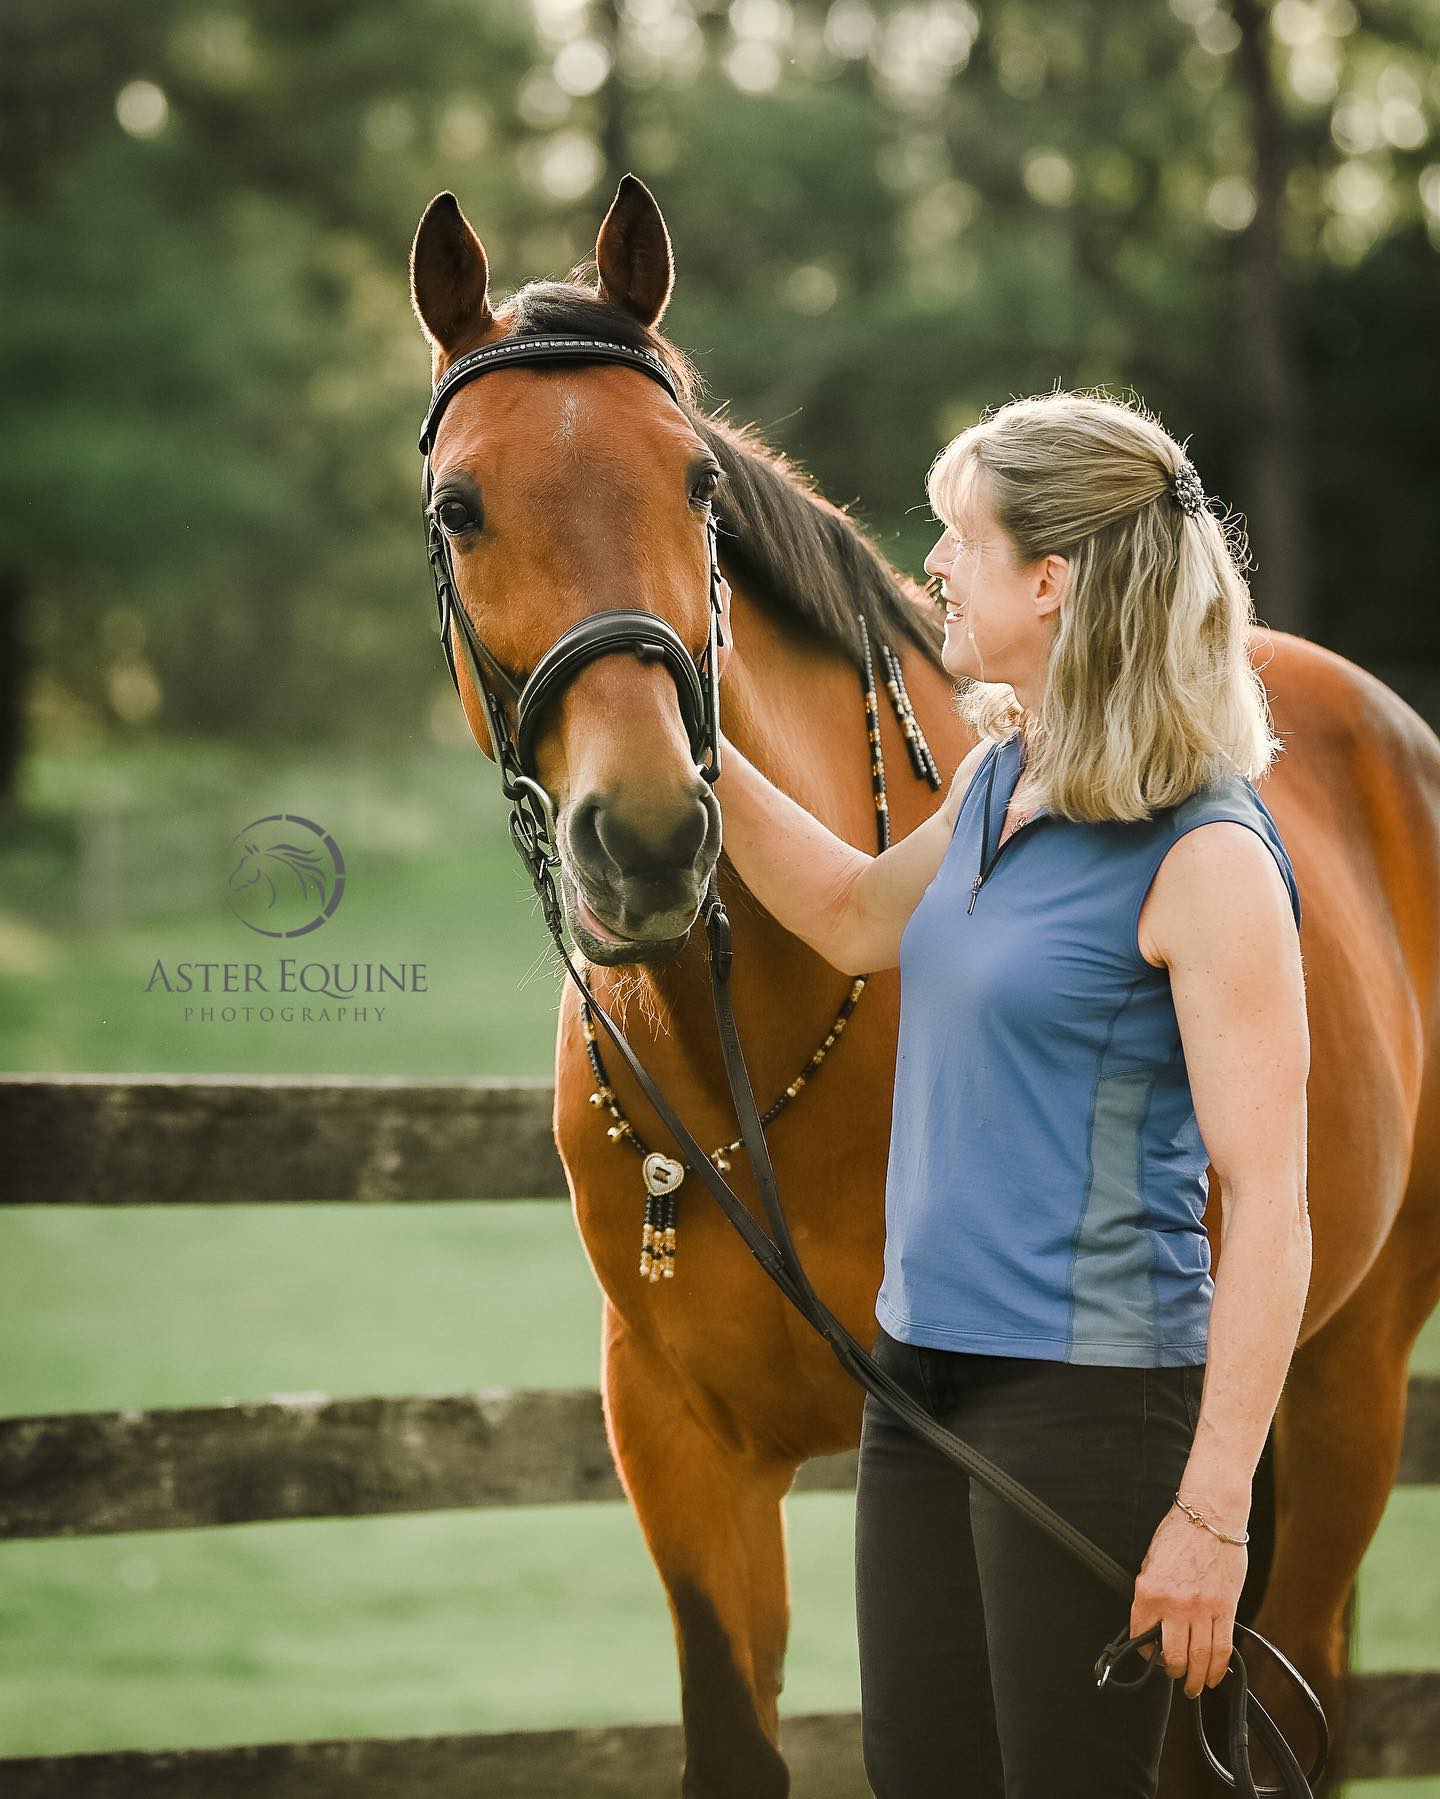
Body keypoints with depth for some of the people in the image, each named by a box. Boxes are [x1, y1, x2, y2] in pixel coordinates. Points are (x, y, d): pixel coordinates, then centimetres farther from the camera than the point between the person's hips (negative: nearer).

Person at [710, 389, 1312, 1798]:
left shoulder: (1206, 860, -17)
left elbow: (1268, 1203, -19)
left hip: (1091, 1399, -8)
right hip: (924, 1368, 8)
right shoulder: (1000, 780, 8)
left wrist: (1213, 1510, -22)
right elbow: (859, 918, 30)